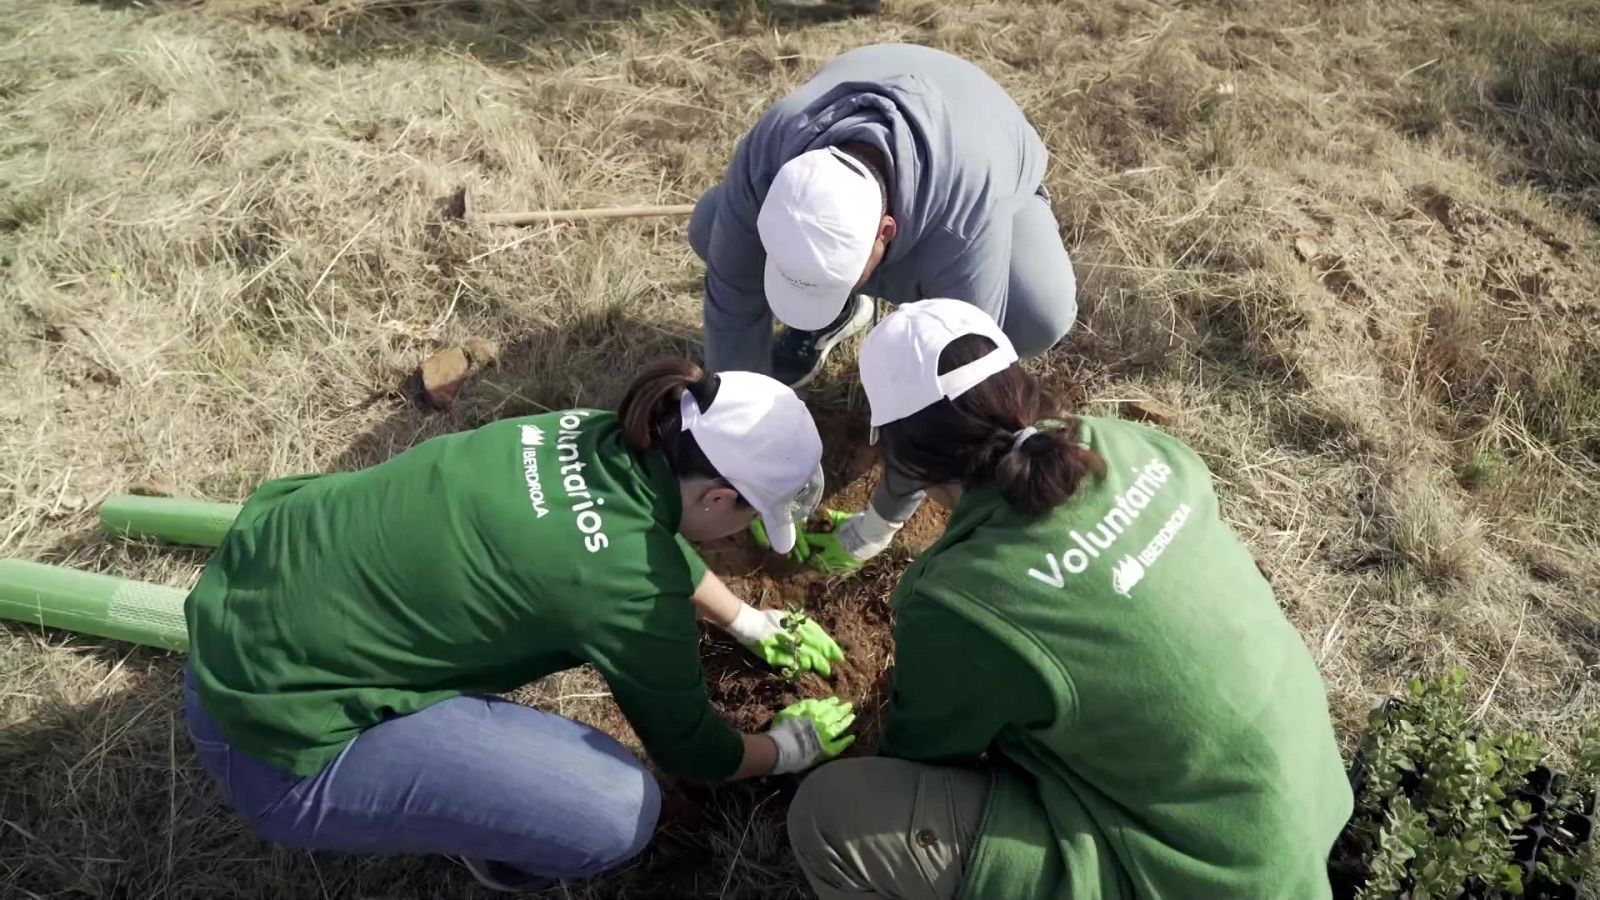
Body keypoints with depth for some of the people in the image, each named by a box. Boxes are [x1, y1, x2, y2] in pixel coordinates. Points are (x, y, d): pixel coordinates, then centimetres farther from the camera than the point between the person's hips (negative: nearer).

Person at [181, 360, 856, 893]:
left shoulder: (596, 436, -2)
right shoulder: (630, 588, -23)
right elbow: (686, 744, -3)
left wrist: (752, 623, 30)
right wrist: (792, 748, 16)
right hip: (280, 722, -8)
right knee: (619, 812, -14)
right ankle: (477, 844, 17)